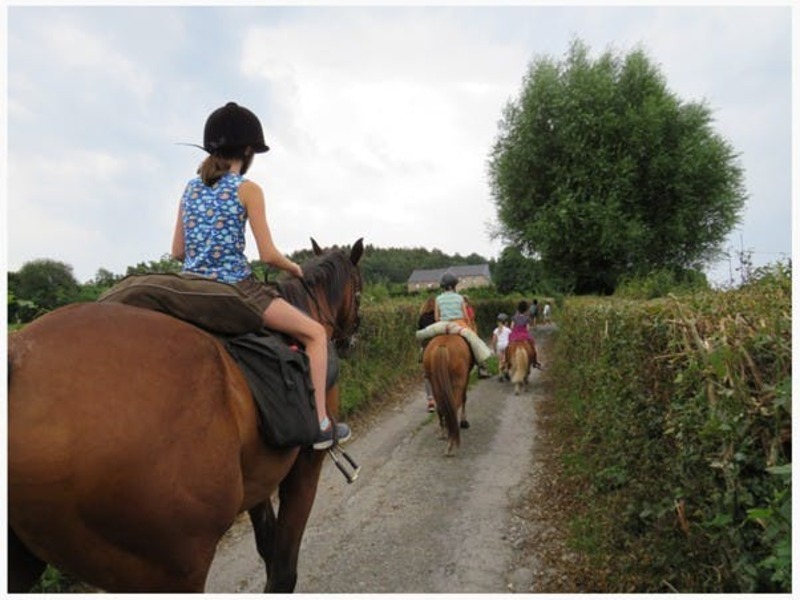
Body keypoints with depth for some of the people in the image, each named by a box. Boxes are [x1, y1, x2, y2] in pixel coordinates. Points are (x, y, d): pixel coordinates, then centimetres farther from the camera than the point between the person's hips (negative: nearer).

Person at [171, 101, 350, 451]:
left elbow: (177, 252, 12)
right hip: (235, 289, -6)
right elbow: (268, 255, -10)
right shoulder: (247, 189, -6)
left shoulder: (190, 188, 12)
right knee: (315, 332, 4)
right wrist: (294, 268, 8)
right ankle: (321, 425, 2)